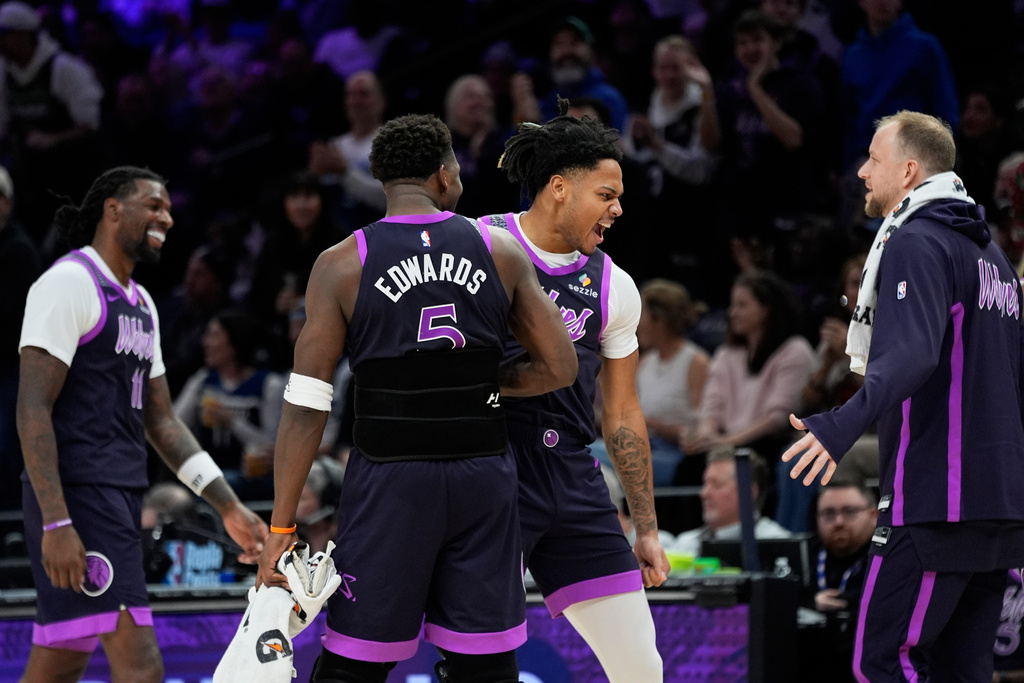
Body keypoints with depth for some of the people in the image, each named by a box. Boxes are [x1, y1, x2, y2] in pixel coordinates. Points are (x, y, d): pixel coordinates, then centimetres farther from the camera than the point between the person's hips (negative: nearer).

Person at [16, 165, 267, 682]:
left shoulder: (140, 304, 19)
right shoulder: (69, 284, -9)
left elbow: (161, 422, 22)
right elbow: (32, 412, -15)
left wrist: (230, 508, 14)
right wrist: (57, 523, -23)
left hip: (120, 498, 9)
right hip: (77, 494, -9)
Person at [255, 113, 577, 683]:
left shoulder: (342, 266, -4)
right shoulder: (502, 251, 2)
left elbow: (306, 406, -7)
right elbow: (560, 369, 5)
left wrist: (282, 527, -4)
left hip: (391, 480, -2)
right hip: (484, 476, 2)